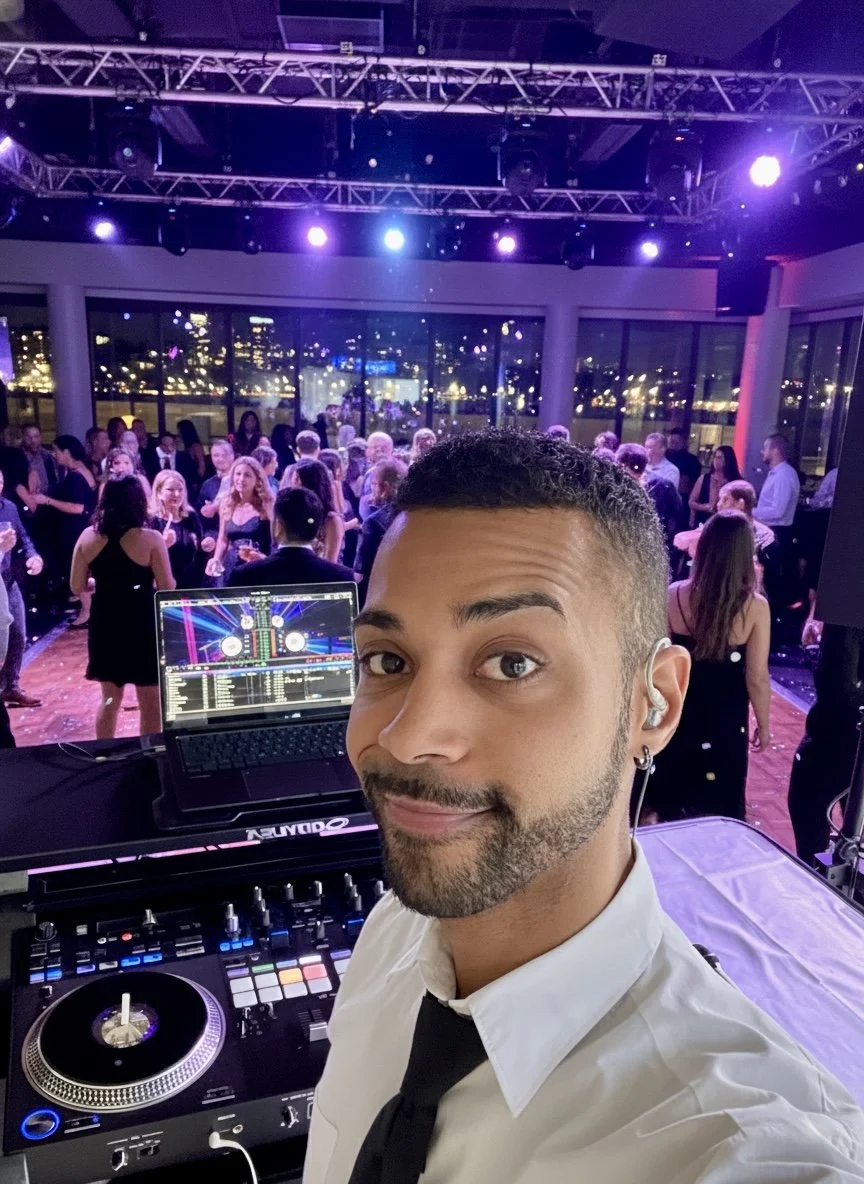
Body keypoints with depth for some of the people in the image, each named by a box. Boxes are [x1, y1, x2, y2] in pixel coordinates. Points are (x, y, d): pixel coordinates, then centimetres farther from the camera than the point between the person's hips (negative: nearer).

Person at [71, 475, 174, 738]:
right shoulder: (150, 539, -15)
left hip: (103, 625, 4)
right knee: (150, 703, 10)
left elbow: (77, 587, 3)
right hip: (142, 625, -4)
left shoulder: (88, 537, -3)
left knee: (110, 698, 21)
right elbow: (167, 589, -13)